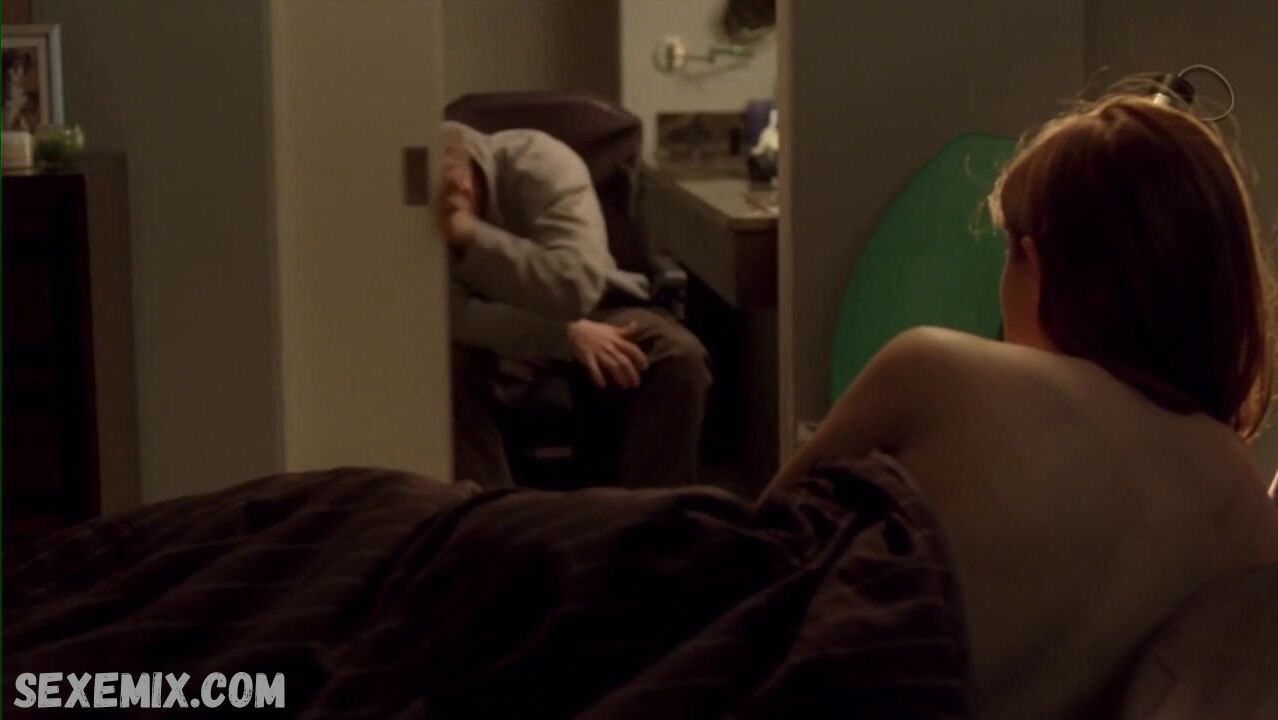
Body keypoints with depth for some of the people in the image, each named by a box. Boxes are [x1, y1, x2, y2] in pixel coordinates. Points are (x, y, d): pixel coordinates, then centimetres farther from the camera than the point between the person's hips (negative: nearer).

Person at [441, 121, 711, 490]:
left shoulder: (539, 163, -24)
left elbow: (576, 289, -36)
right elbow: (450, 313, -27)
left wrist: (473, 235, -42)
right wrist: (565, 335, -36)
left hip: (593, 313, -1)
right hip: (497, 336, 1)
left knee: (680, 357, -30)